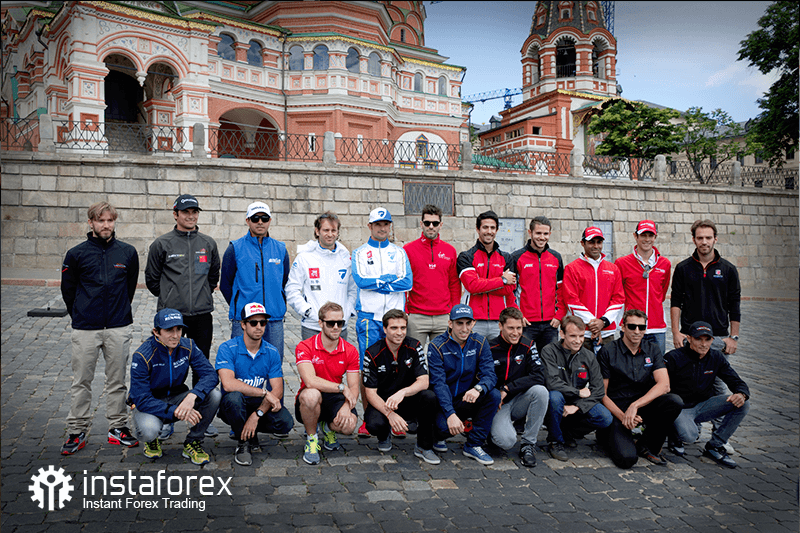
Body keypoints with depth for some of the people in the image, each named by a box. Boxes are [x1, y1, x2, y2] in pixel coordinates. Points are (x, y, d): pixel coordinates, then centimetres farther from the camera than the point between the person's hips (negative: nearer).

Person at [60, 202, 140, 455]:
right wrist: (79, 316, 13)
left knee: (117, 381, 9)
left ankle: (118, 428, 20)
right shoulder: (76, 254, -2)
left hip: (119, 328, 1)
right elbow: (68, 290, 9)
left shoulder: (128, 253, 3)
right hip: (85, 329, -1)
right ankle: (77, 432, 16)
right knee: (81, 382, 5)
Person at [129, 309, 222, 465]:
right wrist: (175, 411, -35)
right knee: (149, 429, -37)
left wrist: (192, 396, -38)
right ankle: (151, 441, 4)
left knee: (214, 395, -23)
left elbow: (210, 374, -18)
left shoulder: (188, 346, -11)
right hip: (148, 404, -3)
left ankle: (192, 444, -4)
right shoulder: (142, 356, -22)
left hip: (177, 398, 3)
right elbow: (141, 399, -24)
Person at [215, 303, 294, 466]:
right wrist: (265, 392, -26)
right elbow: (228, 384, -27)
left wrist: (257, 415, -25)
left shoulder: (272, 352, -3)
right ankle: (243, 442, -9)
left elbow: (277, 390, -10)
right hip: (235, 408, -2)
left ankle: (251, 431, 9)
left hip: (262, 405, 3)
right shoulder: (227, 348, -12)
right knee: (234, 397, -37)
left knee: (285, 422, -25)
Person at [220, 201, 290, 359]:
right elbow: (225, 285, 6)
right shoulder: (235, 248, 1)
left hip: (275, 320, 3)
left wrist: (278, 307, 11)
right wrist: (239, 307, 5)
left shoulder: (280, 249, 9)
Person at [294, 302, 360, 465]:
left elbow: (354, 387, -4)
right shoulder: (305, 347, -13)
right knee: (311, 394, -39)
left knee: (349, 425, -29)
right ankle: (311, 439, -9)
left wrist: (346, 407, -24)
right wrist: (342, 387, -22)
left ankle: (328, 428, 13)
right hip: (309, 402, -3)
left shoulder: (350, 351, -1)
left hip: (335, 400, 3)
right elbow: (310, 381, -26)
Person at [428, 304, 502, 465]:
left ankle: (473, 445, -10)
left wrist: (478, 388, -36)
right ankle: (437, 435, 8)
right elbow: (438, 383, -20)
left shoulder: (480, 343, -2)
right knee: (447, 427, -33)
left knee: (494, 395, -24)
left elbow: (489, 374, -12)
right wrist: (450, 414, -33)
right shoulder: (437, 346, -13)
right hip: (442, 402, -4)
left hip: (467, 401, 4)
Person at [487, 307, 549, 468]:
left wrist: (507, 388, -20)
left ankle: (528, 444, -14)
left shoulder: (527, 346, -2)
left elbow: (538, 376, -14)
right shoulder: (489, 349, -8)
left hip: (519, 402, 3)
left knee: (541, 391, -29)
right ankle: (495, 428, 11)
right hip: (497, 405, -3)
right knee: (506, 441, -29)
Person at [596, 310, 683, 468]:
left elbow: (664, 384, -10)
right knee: (627, 458, -26)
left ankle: (648, 446, -3)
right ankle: (607, 436, 12)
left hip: (644, 406, 4)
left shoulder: (652, 350, 5)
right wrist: (622, 416, -20)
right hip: (616, 409, -4)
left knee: (675, 401, -26)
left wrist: (635, 405, -22)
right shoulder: (607, 352, -6)